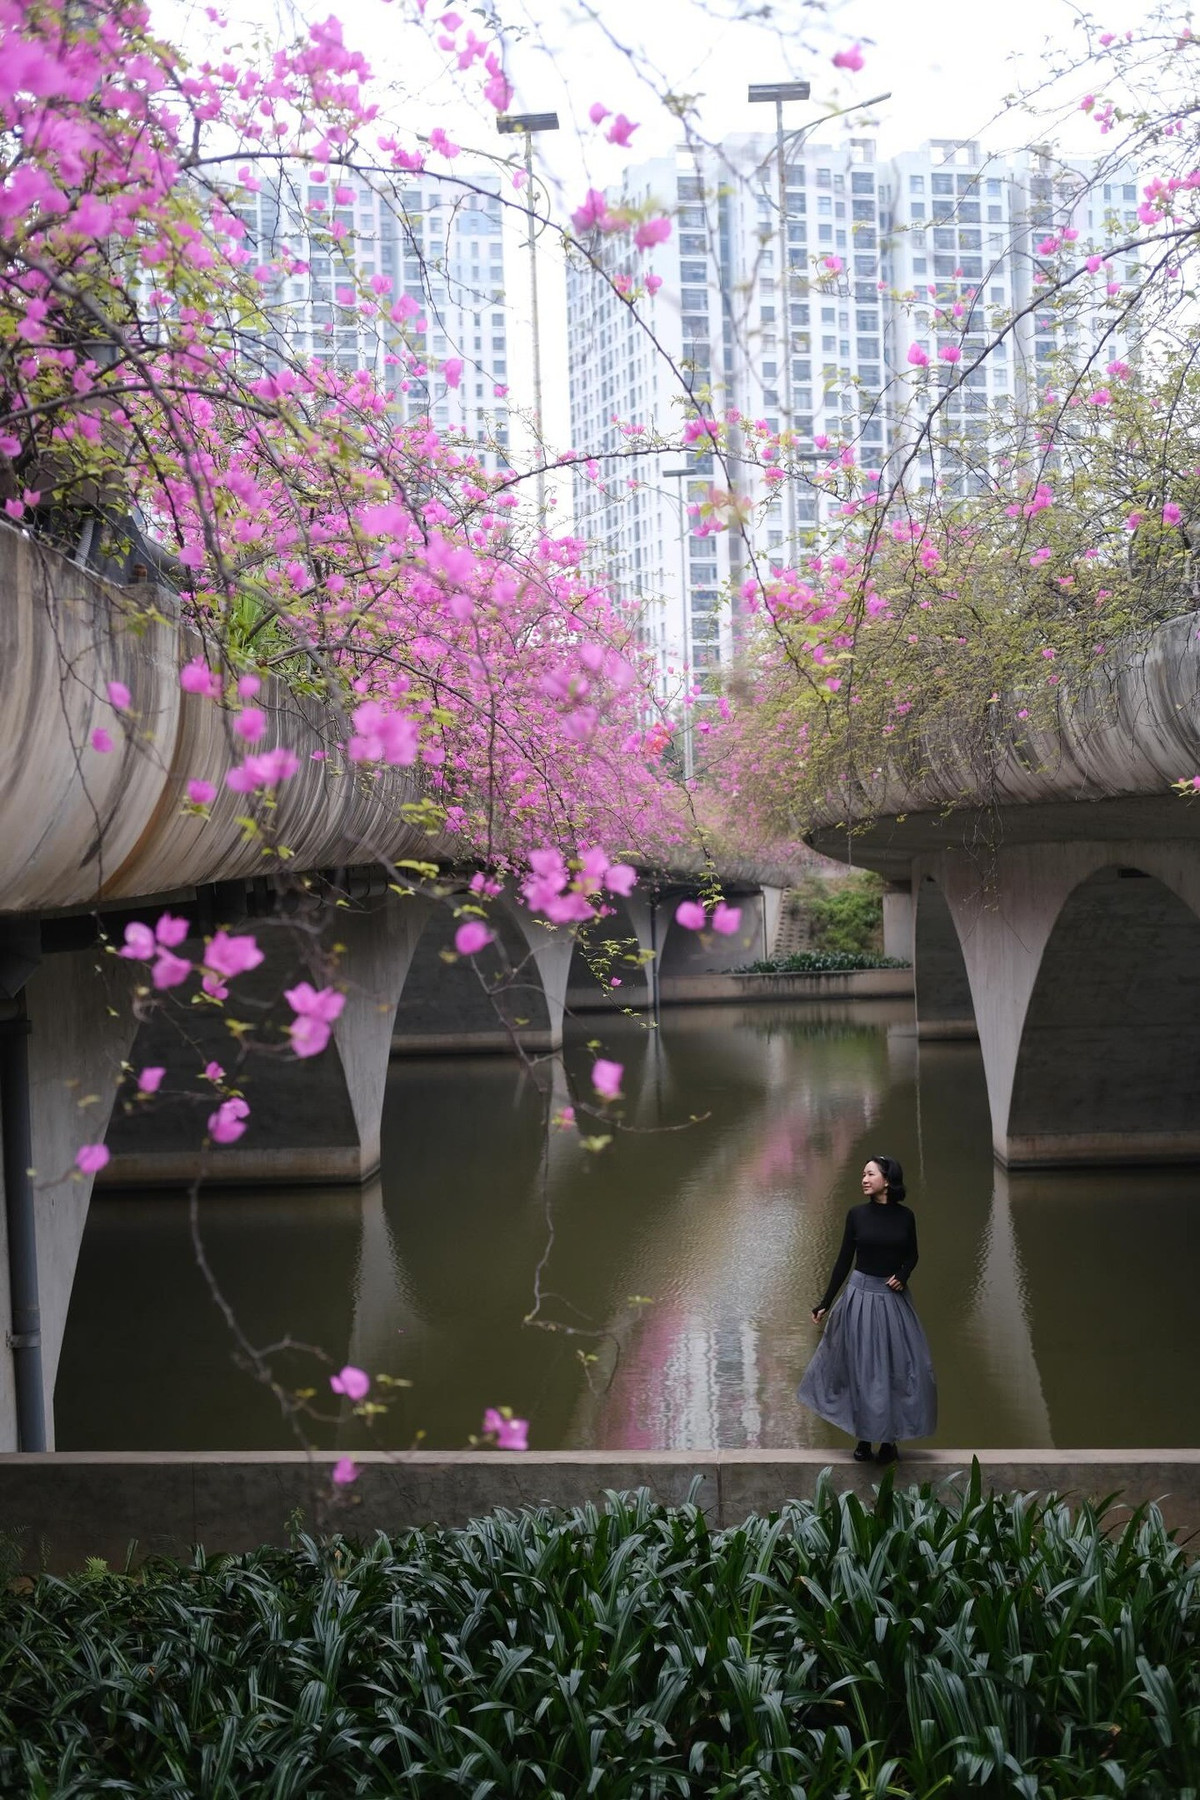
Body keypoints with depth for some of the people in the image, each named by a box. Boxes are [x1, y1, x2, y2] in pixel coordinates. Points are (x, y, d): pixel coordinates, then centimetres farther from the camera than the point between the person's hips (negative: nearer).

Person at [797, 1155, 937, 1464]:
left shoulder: (904, 1216, -2)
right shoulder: (856, 1214, -4)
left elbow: (911, 1255, 12)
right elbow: (844, 1260, 1)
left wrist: (903, 1276, -10)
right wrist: (825, 1303, 0)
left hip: (894, 1299, 1)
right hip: (862, 1296, -1)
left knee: (898, 1368, 2)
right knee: (861, 1369, 3)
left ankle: (889, 1439, 14)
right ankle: (863, 1438, 14)